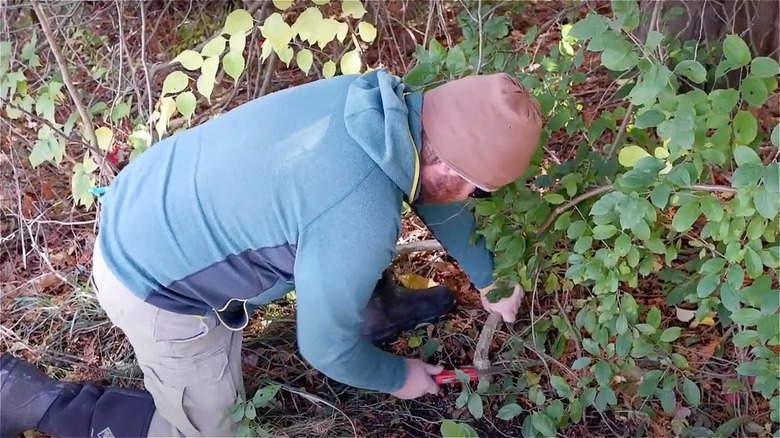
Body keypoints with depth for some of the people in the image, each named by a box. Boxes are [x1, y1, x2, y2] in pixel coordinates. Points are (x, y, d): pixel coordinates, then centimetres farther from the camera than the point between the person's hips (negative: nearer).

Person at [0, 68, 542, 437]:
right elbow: (326, 349, -17)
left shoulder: (389, 103, -11)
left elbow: (432, 192, 9)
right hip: (157, 288, -7)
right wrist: (398, 378, 3)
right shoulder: (359, 222, -34)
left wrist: (490, 281, 20)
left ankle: (379, 312, 39)